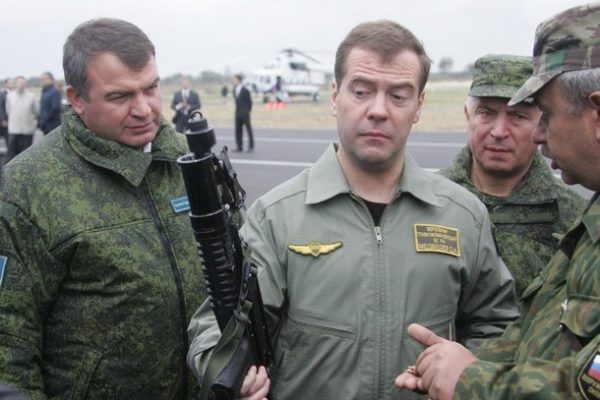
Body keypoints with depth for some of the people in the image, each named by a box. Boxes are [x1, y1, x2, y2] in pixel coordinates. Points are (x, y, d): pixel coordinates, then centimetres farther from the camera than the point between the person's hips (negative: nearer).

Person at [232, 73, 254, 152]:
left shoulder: (245, 90, -11)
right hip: (238, 113, 6)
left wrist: (247, 111, 2)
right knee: (238, 130, 6)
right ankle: (239, 147, 12)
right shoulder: (234, 90, 7)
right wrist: (238, 109, 10)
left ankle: (251, 147, 5)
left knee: (248, 129, 0)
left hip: (245, 113, -6)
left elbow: (249, 101, -4)